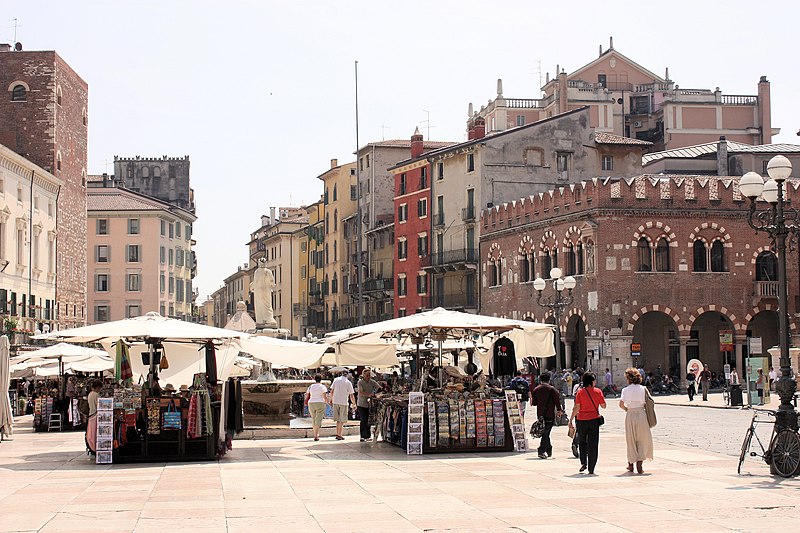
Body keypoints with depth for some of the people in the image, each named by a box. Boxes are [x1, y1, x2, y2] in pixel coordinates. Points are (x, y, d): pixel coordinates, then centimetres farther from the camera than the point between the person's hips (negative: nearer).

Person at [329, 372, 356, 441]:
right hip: (344, 402, -4)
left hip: (335, 402, 4)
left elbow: (332, 391, 8)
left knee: (338, 419, 14)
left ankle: (337, 434, 12)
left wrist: (331, 399, 24)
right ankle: (339, 435, -1)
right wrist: (354, 403, 11)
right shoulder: (348, 382, -5)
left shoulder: (336, 380, 4)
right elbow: (351, 395, -3)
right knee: (342, 420, 2)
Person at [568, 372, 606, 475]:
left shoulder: (580, 392, -4)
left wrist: (571, 420, -2)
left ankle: (584, 463, 0)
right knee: (593, 445, 6)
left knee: (582, 442, 17)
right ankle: (591, 469, 5)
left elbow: (576, 407, -7)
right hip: (594, 420, 0)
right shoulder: (598, 391, -2)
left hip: (582, 420, 0)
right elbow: (603, 406, 3)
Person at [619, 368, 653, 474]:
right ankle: (639, 464, -5)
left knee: (631, 440, 13)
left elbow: (621, 404, -8)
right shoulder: (643, 389, 0)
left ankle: (631, 464, 19)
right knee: (642, 440, 7)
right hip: (641, 414, 0)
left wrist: (626, 409, 10)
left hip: (630, 415, 0)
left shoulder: (625, 390, -1)